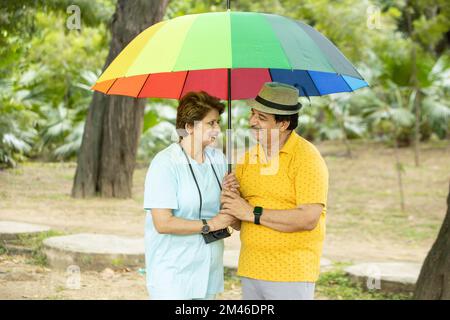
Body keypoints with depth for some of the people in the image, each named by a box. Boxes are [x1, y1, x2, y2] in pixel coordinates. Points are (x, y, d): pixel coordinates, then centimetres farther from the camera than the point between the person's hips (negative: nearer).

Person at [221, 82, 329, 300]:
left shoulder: (306, 157, -9)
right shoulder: (248, 157, 10)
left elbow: (308, 219, -19)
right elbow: (239, 222, 12)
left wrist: (253, 213, -16)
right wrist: (228, 199, -11)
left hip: (290, 275, -6)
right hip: (250, 271, 6)